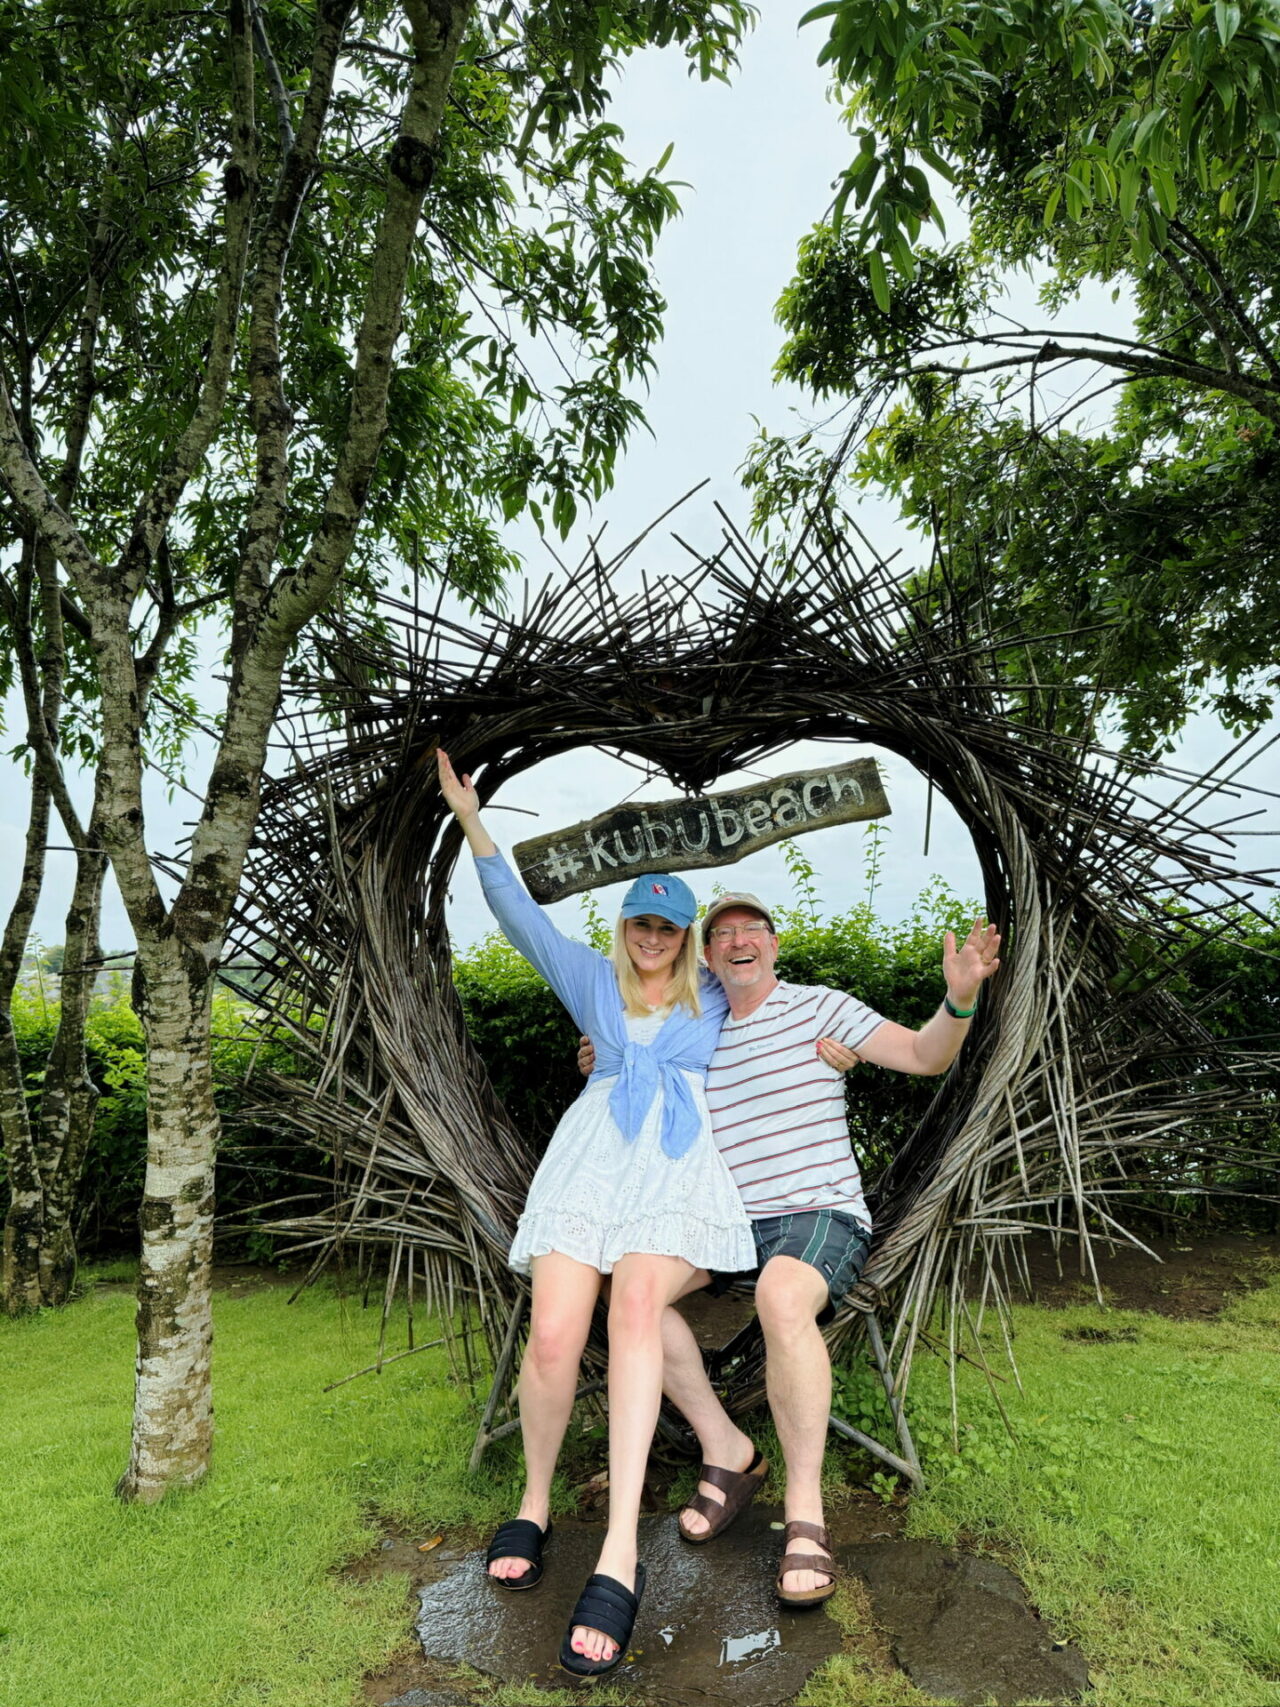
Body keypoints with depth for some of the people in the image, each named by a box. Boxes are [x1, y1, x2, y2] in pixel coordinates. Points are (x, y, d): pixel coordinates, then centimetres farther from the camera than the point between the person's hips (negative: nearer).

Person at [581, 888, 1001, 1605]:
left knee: (782, 1297, -37)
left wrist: (960, 999, -25)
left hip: (822, 1215, -5)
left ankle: (806, 1512, -21)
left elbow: (926, 1055, -5)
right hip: (728, 1222, 5)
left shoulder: (819, 1007, 1)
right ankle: (724, 1448, -5)